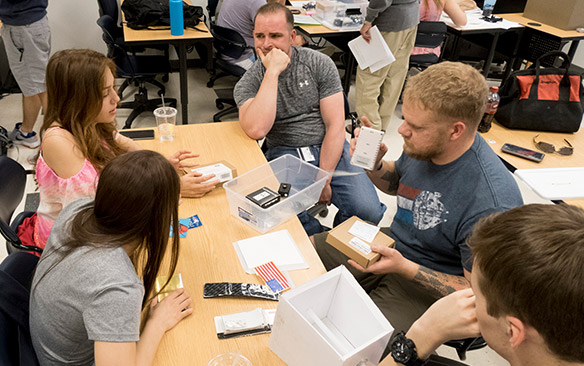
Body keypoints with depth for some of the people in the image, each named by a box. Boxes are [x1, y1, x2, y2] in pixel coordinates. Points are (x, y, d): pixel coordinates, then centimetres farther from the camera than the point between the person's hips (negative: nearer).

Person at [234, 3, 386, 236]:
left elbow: (336, 125, -3)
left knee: (369, 212, -22)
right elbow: (256, 130, -22)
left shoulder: (320, 64, 1)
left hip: (329, 149, 1)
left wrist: (323, 180, -12)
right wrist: (273, 71, -18)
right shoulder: (248, 84, 0)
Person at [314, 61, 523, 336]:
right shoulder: (424, 145, -11)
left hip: (428, 290, -7)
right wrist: (374, 166, -11)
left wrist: (404, 268, -31)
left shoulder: (492, 207, -34)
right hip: (391, 245, 7)